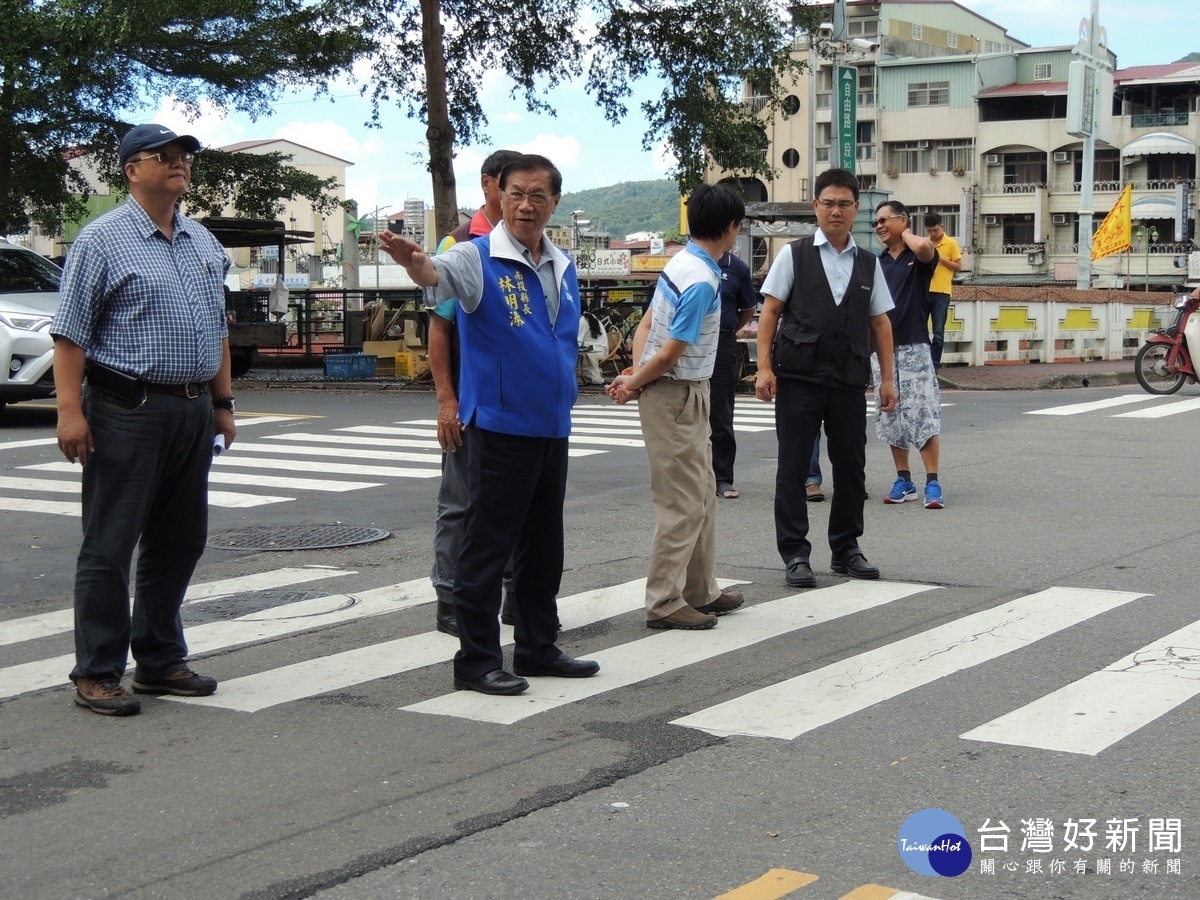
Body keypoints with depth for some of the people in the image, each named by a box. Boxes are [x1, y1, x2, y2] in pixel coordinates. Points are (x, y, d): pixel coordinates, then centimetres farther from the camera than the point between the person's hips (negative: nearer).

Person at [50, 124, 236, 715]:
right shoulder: (103, 240, -5)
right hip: (128, 413, -7)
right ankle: (97, 673, 6)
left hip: (193, 413, 7)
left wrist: (222, 402, 18)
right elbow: (70, 334, -10)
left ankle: (160, 660, 24)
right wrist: (70, 411, -17)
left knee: (179, 544, 12)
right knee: (109, 548, -1)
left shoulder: (204, 244, 15)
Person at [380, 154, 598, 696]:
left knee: (543, 546, 15)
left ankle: (538, 648, 26)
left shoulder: (563, 267, 11)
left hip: (553, 426, 7)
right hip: (500, 424, -7)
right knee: (487, 545, -3)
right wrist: (415, 262, -54)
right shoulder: (479, 258, -10)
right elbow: (438, 272, -32)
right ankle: (476, 660, 4)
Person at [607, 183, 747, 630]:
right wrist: (634, 384, -7)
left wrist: (635, 374, -4)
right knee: (683, 502, -4)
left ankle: (701, 590, 28)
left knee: (703, 494, 18)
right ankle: (664, 602, 3)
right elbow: (670, 354, -21)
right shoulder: (701, 280, -23)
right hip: (676, 396, -10)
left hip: (689, 395, 10)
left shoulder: (681, 262, 6)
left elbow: (645, 325, 7)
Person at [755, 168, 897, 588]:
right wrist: (764, 367, -8)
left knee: (851, 466, 8)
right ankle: (794, 554, 6)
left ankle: (846, 549, 22)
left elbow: (880, 322, 14)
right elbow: (769, 311, 0)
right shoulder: (794, 255, 3)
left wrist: (888, 378, 9)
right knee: (793, 467, 0)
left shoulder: (869, 265, 12)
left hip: (849, 380, 3)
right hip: (798, 378, -3)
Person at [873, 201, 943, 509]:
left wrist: (906, 234, -7)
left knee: (923, 415, -10)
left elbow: (924, 247, -28)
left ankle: (932, 483, -9)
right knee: (891, 418, 7)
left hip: (913, 347, -5)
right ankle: (903, 481, 15)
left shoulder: (918, 256, -1)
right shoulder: (876, 262, 13)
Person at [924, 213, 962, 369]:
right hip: (924, 291, 4)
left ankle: (934, 365, 1)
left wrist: (940, 258, -13)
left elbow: (958, 267, -3)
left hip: (941, 293, -4)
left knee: (938, 331, -2)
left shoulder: (951, 243, -1)